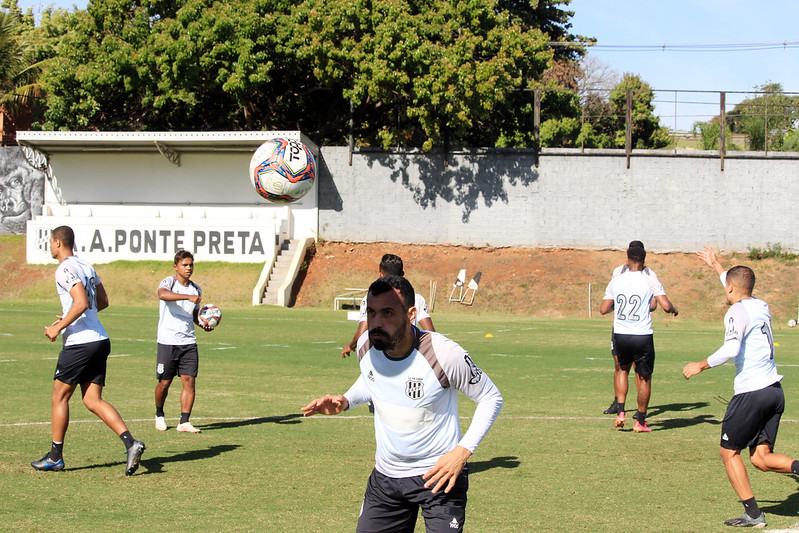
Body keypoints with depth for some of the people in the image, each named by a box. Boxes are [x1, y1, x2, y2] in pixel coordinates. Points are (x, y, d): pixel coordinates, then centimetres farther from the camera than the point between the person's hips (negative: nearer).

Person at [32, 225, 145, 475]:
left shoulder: (65, 269, -12)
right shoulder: (85, 266, 16)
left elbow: (81, 303, -24)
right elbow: (103, 301, 23)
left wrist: (58, 327, -15)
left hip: (80, 343, -8)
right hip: (100, 341, 8)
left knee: (59, 397, 6)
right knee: (93, 401, 6)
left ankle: (55, 457, 13)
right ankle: (131, 443, -10)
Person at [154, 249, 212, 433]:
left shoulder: (196, 289, 13)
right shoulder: (168, 282, -5)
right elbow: (162, 294, -30)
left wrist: (204, 324, 5)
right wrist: (188, 296, -38)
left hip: (189, 342, 4)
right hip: (167, 342, -4)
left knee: (189, 380, -7)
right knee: (164, 382, 3)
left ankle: (184, 422, -6)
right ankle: (159, 415, 27)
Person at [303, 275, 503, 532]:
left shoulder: (445, 354, -24)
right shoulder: (366, 345, -8)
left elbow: (491, 398, -10)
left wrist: (463, 451, -18)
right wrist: (345, 401, -3)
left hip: (438, 473, -5)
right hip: (385, 473, 5)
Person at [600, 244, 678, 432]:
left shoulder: (615, 282, 3)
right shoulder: (650, 282, -6)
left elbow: (603, 309, 5)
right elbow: (666, 306, -14)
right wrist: (673, 309, 9)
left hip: (620, 336, 3)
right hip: (642, 337, -3)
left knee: (623, 369, 25)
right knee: (644, 378, 9)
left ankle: (620, 412, 12)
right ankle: (640, 421, 13)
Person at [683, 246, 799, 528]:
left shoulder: (737, 311, -10)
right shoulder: (761, 307, 15)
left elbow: (731, 349, -24)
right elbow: (741, 288, 38)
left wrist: (700, 366, -12)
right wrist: (716, 265, 48)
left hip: (751, 392, -8)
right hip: (775, 391, 8)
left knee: (729, 452, 7)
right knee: (761, 457, 7)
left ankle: (753, 513, 4)